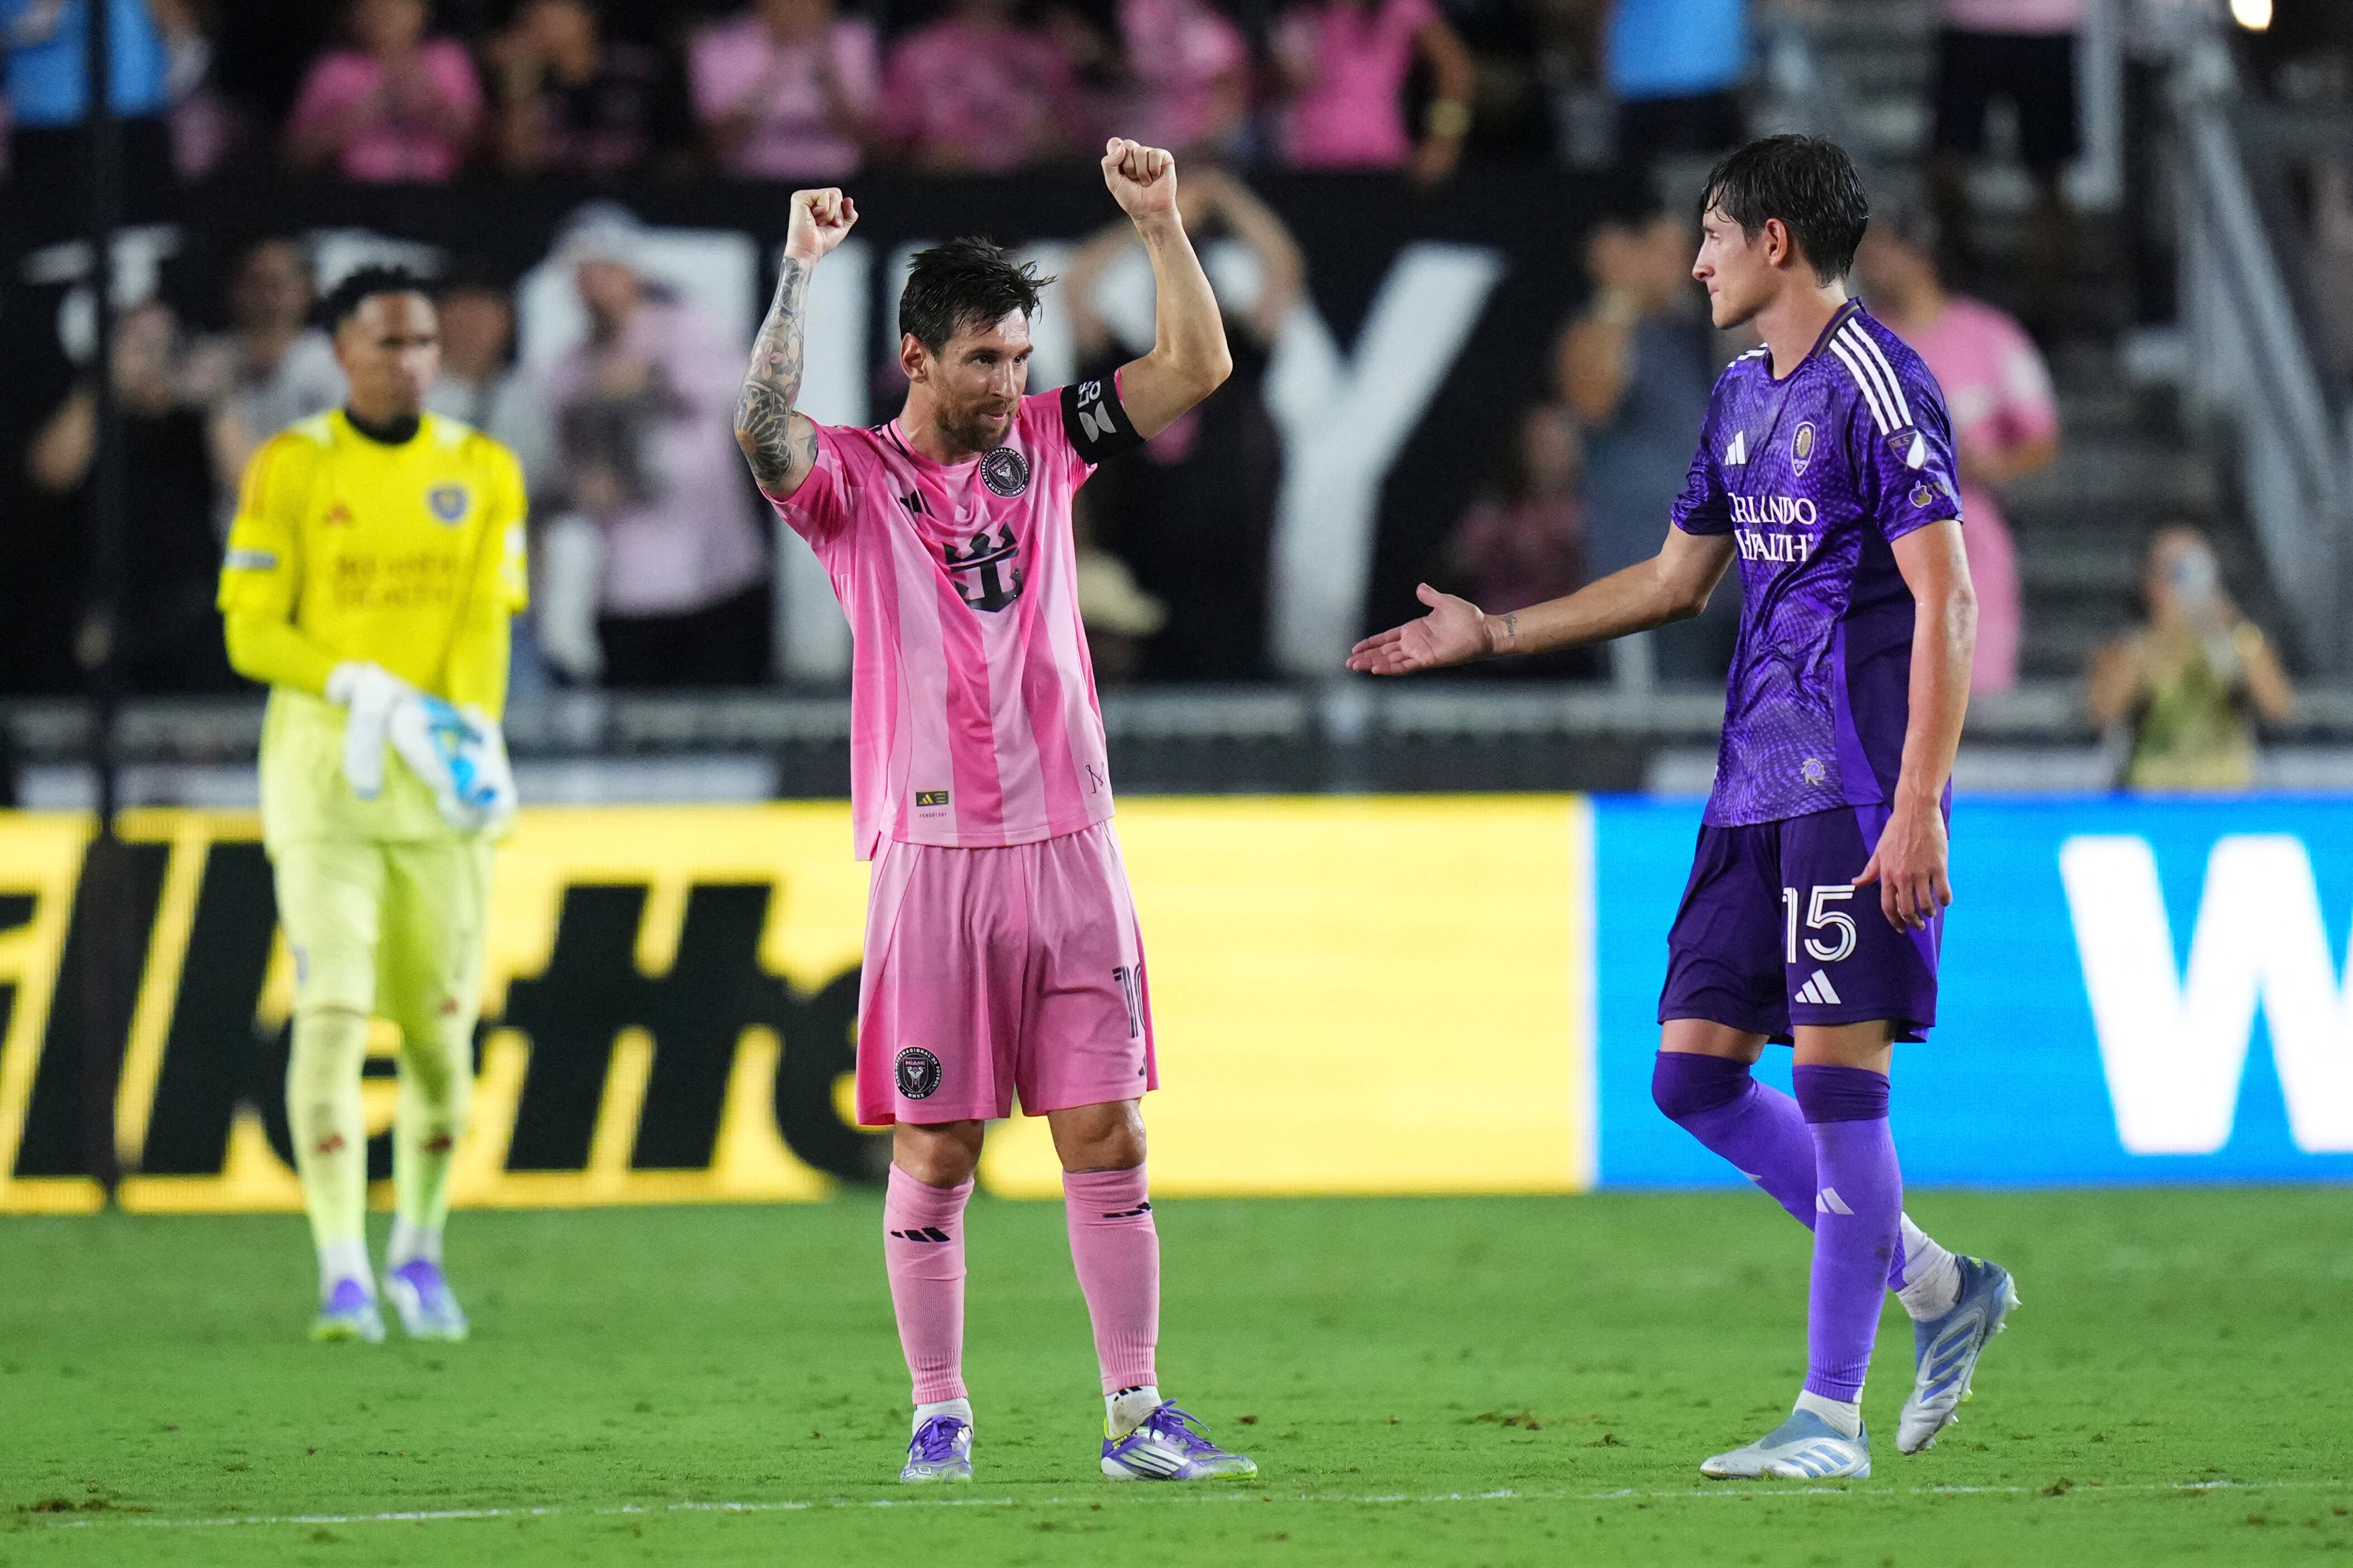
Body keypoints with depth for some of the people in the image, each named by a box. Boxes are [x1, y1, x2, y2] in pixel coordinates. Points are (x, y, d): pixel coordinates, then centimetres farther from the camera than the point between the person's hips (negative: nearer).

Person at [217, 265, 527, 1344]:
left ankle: (419, 1254, 25)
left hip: (440, 771, 3)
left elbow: (485, 621, 0)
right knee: (332, 1012, -13)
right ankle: (344, 1276, -13)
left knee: (440, 1027, 4)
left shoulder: (483, 473, 7)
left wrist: (467, 732, -18)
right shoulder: (291, 469, -1)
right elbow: (253, 634, -4)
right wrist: (368, 691, -18)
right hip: (322, 764, -3)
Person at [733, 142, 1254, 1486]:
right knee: (936, 1152, 0)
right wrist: (802, 272, -26)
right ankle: (940, 1415, 9)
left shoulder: (1046, 442, 10)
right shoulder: (852, 478, -1)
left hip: (1070, 846, 3)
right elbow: (763, 430, -21)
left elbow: (1198, 367, 7)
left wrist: (1161, 225, -4)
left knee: (1108, 1138, 0)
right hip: (934, 857, -3)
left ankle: (1138, 1411, 3)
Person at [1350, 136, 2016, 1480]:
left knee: (1837, 1068, -9)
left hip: (1859, 785, -9)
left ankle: (1833, 1416, -5)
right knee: (1693, 1070, 5)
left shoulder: (1878, 385, -10)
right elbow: (1676, 580, 29)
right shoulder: (1744, 394, 17)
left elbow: (1945, 602, -16)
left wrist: (1918, 805, -22)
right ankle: (1938, 1287, 17)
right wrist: (1490, 634, 28)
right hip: (1757, 784, 9)